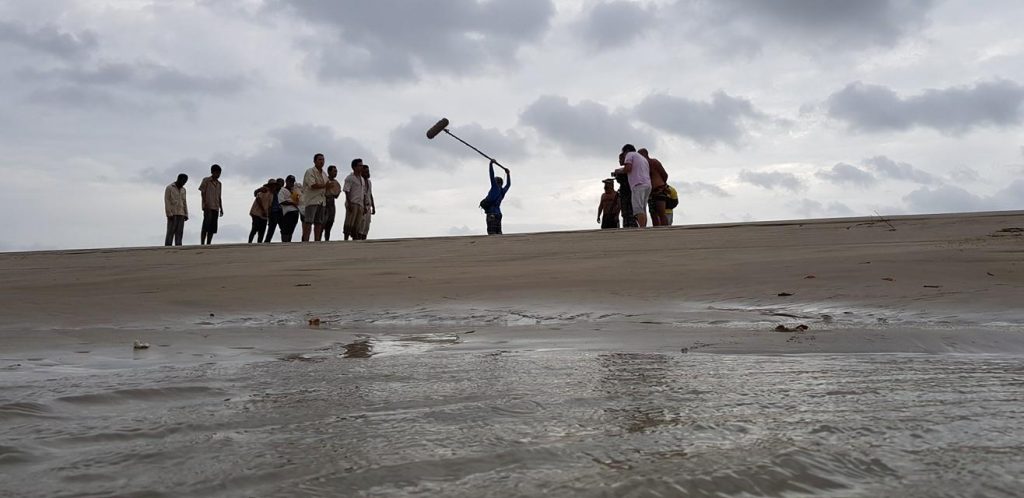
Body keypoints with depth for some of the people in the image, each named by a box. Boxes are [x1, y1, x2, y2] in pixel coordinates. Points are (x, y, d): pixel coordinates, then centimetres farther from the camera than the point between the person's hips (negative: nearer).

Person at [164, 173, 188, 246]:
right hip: (172, 214, -6)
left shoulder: (183, 189, 15)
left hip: (181, 214, 6)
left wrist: (186, 215, 7)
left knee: (179, 232, -2)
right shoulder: (169, 188, -4)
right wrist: (169, 214, -18)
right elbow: (167, 201, -10)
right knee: (170, 232, -9)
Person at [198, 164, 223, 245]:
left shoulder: (219, 183, 18)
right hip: (208, 208, -6)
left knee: (212, 228, 1)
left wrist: (221, 208, 13)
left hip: (216, 208, 6)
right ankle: (202, 244, -14)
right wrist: (206, 204, -15)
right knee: (206, 226, -13)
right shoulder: (206, 180, 1)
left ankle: (208, 244, 3)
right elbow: (203, 193, -4)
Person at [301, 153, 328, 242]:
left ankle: (317, 241, 7)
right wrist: (326, 185, -11)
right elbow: (313, 185, -16)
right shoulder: (310, 172, -4)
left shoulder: (324, 174, 20)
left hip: (322, 201, 7)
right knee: (308, 221, -12)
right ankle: (305, 241, -16)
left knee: (319, 222, 5)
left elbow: (327, 187, 24)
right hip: (312, 200, -7)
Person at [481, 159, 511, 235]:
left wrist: (491, 164, -2)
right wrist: (508, 174, 46)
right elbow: (508, 184, 36)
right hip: (498, 214, 8)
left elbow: (491, 176, -7)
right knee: (498, 233, 6)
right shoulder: (503, 191, 16)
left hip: (492, 214, -8)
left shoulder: (496, 188, -2)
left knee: (492, 233, -14)